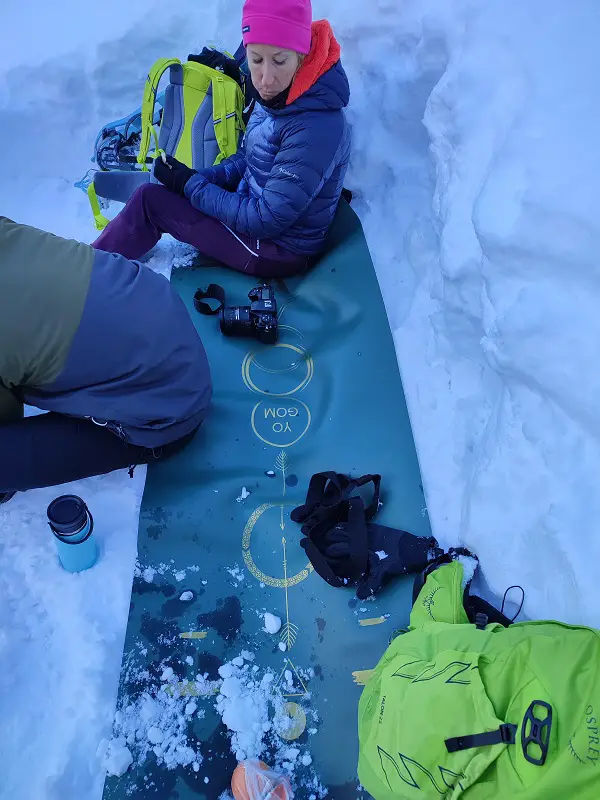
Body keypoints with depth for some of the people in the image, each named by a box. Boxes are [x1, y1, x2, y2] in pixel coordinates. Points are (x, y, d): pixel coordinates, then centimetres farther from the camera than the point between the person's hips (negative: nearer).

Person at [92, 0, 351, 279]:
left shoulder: (317, 129, -30)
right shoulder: (274, 98, -3)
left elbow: (265, 220, -27)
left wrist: (190, 185, -17)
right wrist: (196, 178, -6)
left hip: (280, 250, -8)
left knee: (149, 200, -7)